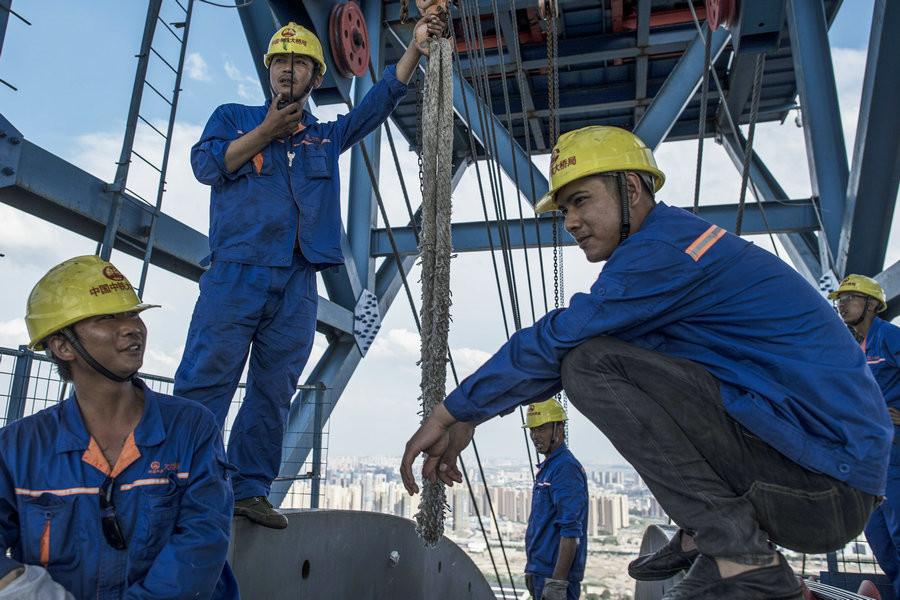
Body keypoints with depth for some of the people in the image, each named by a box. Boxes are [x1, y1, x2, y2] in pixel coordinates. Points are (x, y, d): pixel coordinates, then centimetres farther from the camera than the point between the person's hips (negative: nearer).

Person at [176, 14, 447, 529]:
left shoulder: (327, 137, 22)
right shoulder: (233, 117, 17)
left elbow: (381, 100, 13)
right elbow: (206, 165, -1)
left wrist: (416, 48, 3)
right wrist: (266, 131, -1)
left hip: (297, 286, 3)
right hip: (236, 273, -2)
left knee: (273, 393, 2)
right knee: (204, 381, -8)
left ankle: (251, 489, 9)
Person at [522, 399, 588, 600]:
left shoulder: (566, 468, -16)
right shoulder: (547, 467, 15)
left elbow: (571, 532, -22)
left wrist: (557, 583, -25)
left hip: (556, 575, -10)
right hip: (542, 572, 10)